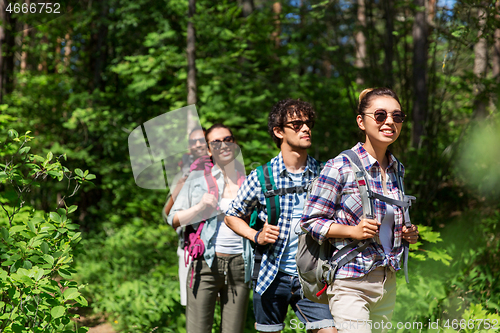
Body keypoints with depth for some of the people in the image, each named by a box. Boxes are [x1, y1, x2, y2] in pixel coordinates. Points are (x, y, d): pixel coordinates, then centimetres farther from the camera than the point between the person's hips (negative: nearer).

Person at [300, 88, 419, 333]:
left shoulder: (396, 169, 11)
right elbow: (310, 221, -8)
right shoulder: (340, 167, -10)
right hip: (351, 284, -7)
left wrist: (408, 234, 5)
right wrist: (354, 231, -20)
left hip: (387, 283, 7)